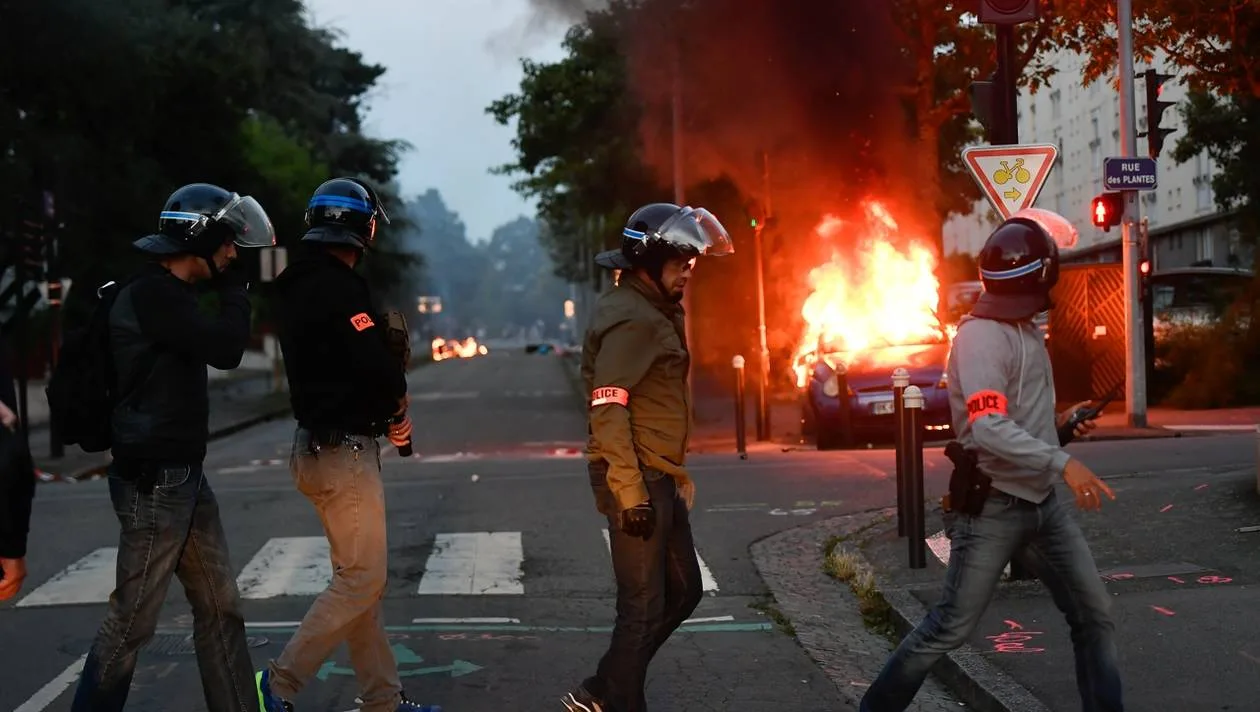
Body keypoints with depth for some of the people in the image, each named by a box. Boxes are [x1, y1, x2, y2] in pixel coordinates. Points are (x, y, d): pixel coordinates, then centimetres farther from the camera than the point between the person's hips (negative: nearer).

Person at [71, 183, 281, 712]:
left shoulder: (172, 294, 15)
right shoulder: (151, 294, -17)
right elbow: (226, 349, -19)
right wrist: (235, 285, -9)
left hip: (185, 475, 10)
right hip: (154, 482, -10)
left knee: (220, 608, 11)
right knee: (132, 622, -2)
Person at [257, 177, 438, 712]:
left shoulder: (297, 285, 12)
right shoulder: (339, 287, -18)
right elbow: (381, 369, -22)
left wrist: (388, 416, 4)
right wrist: (398, 408, 0)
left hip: (319, 443, 10)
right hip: (344, 452, -10)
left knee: (360, 578, 14)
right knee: (361, 579, -4)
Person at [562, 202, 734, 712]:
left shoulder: (654, 312, 17)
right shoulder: (630, 318, -16)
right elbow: (609, 409, -23)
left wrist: (676, 473, 20)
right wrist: (630, 491, -26)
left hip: (658, 478, 11)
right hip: (637, 480, -11)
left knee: (683, 590, 15)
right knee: (644, 606, -3)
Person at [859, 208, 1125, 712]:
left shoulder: (1028, 330, 12)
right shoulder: (982, 335, -18)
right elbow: (990, 429, -29)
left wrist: (1057, 422, 11)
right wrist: (1062, 462, -33)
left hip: (1042, 501, 9)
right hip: (992, 506, -8)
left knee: (1094, 616, 7)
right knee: (951, 627, -2)